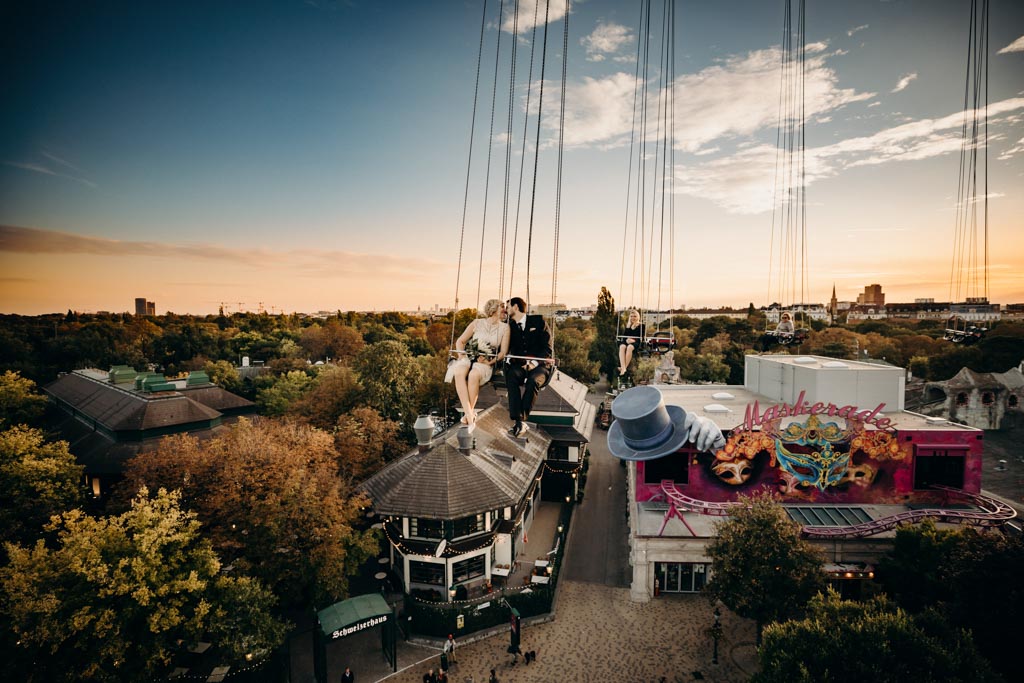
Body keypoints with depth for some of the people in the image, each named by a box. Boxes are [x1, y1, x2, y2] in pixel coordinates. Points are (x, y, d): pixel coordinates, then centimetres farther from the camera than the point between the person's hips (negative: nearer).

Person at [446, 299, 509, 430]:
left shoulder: (504, 327, 10)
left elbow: (503, 352, 5)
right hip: (469, 357, 1)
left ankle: (468, 413, -27)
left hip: (487, 362, -1)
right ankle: (470, 416, -39)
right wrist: (462, 356, -4)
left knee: (473, 375, -38)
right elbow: (460, 341, 13)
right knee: (459, 372, -35)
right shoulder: (477, 323, 13)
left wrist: (490, 361, -11)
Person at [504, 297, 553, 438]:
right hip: (519, 365, 2)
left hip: (541, 365, -2)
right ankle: (518, 421, -39)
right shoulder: (510, 326, 15)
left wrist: (534, 363, -20)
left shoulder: (538, 321, 4)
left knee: (534, 379, -36)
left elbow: (547, 348, -3)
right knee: (511, 375, -32)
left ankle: (521, 420, -33)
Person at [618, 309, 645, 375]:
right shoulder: (627, 325, 24)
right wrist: (626, 340, -8)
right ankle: (623, 368, -51)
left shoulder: (641, 326, 13)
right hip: (626, 341, 3)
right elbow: (623, 335, 15)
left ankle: (625, 367, -42)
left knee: (629, 347, -39)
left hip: (636, 342, -3)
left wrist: (634, 340, -14)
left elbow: (642, 337, 4)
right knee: (622, 347, -35)